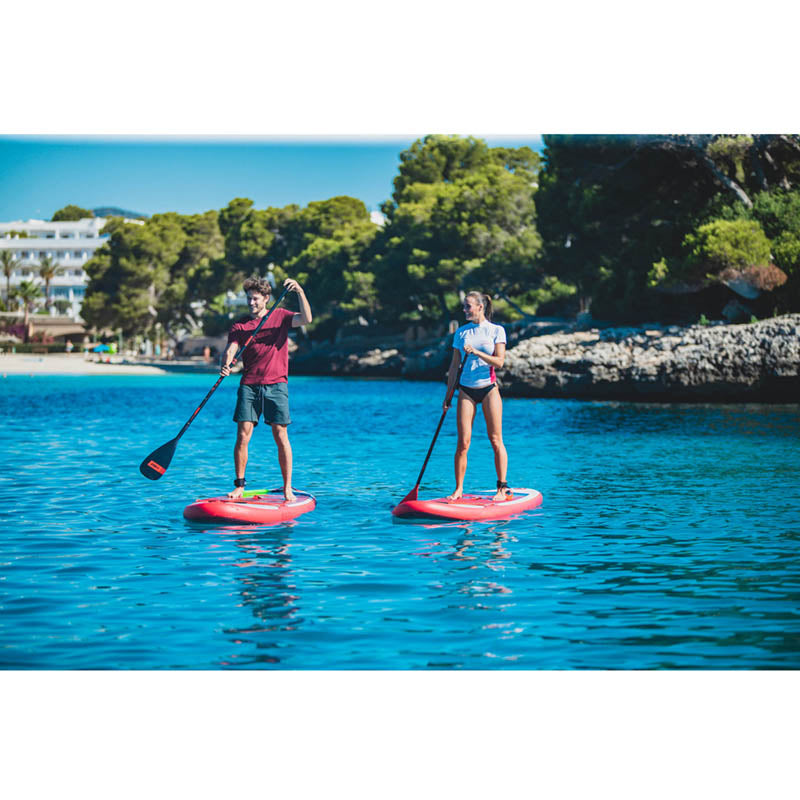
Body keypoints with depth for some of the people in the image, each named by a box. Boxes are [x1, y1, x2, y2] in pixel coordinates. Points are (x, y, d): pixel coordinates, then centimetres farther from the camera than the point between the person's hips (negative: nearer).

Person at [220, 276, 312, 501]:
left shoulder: (280, 316, 6)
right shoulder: (239, 326, 8)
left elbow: (306, 319, -11)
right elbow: (230, 350, -6)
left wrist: (300, 292, -23)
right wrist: (225, 365, -28)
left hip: (276, 384, -1)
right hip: (249, 385, 1)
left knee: (281, 436, -3)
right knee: (242, 435, -5)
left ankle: (287, 488, 3)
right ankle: (239, 485, 5)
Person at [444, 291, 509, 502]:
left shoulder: (496, 331, 1)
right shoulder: (461, 332, 9)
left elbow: (499, 361, -8)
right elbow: (454, 366, 10)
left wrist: (476, 352, -20)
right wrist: (448, 395, 6)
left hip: (488, 388, -2)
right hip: (467, 389, 2)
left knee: (495, 439, -2)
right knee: (463, 443, -3)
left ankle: (503, 488, 4)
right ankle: (459, 489, 3)